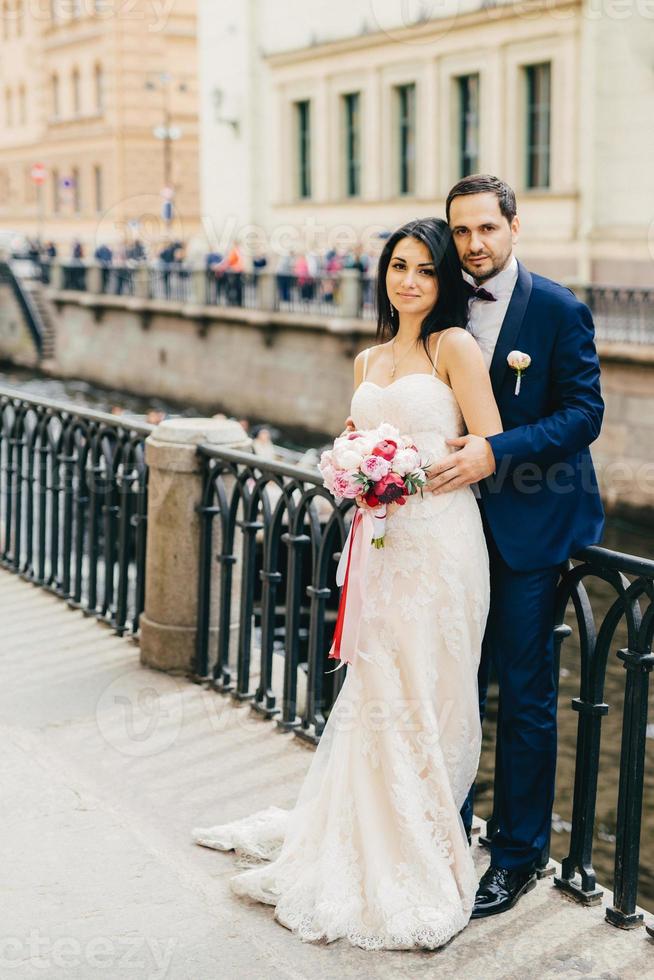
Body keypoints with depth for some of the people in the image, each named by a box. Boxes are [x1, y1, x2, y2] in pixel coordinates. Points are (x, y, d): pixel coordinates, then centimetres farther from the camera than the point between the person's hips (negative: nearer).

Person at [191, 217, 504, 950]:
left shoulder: (455, 347, -2)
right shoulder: (368, 361, 17)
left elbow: (490, 449, -7)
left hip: (438, 540, -5)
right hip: (379, 541, 6)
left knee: (424, 701, -1)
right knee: (375, 693, 8)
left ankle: (420, 869, 12)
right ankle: (370, 853, 22)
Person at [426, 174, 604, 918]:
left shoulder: (559, 311, -8)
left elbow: (583, 413, -12)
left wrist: (496, 452, -24)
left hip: (530, 528, -4)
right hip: (459, 520, 5)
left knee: (525, 695, 4)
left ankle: (518, 856, 17)